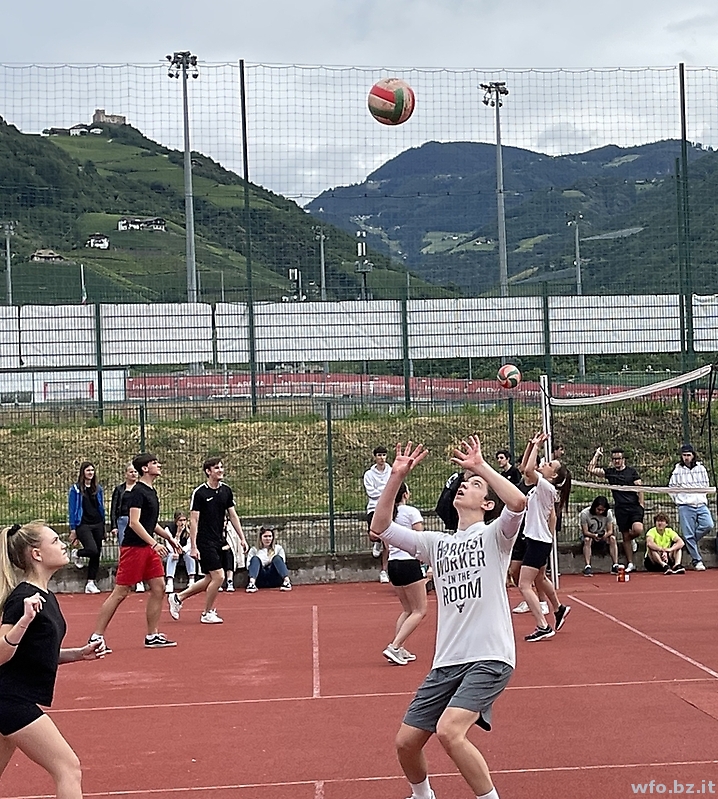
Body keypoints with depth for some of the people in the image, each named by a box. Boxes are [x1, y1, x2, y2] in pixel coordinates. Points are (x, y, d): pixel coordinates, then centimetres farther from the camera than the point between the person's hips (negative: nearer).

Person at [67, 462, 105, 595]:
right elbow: (72, 509, -2)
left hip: (97, 525, 5)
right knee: (92, 550, -21)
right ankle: (76, 553, 11)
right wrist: (73, 529, -7)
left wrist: (103, 528, 13)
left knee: (96, 555, 2)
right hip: (83, 525, -5)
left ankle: (91, 583, 9)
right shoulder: (75, 489, -2)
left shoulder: (98, 489, 12)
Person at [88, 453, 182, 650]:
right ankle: (96, 637, 1)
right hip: (133, 547, -9)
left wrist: (169, 538, 21)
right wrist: (154, 544, -26)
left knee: (158, 588, 4)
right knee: (120, 592, -6)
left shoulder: (151, 492, 15)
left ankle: (152, 636, 11)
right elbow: (134, 523, -21)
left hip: (148, 548, 9)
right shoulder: (138, 492, -13)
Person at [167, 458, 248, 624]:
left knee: (210, 579, 11)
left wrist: (242, 538, 7)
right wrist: (193, 546, -16)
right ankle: (208, 613, 6)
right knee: (219, 576, -10)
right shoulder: (199, 492, -11)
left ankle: (178, 598, 26)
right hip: (204, 542, -7)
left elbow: (233, 515, 12)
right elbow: (193, 520, -11)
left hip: (218, 541, 7)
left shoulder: (226, 490, 7)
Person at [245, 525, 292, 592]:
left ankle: (287, 581, -49)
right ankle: (252, 583, -51)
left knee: (277, 558, -25)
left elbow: (282, 563, 10)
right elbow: (249, 566, 7)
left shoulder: (279, 548, 22)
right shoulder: (254, 550, 20)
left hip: (274, 579, 0)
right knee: (255, 559, -25)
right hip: (260, 581, 0)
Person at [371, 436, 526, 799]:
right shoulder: (437, 543, 17)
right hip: (446, 662, 6)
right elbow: (380, 527, 11)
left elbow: (518, 502, -19)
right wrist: (396, 477, 3)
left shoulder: (493, 535, 2)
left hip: (489, 658, -6)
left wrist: (481, 466, -13)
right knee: (406, 742, 6)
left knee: (449, 731, -27)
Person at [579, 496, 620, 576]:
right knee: (587, 540, -36)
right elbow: (585, 532, -18)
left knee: (612, 538, -27)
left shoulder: (608, 513, -12)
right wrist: (594, 535, -40)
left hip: (603, 535, 2)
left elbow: (610, 530, -11)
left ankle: (615, 565, -29)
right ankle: (587, 567, -41)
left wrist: (606, 535, -36)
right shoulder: (585, 513, -20)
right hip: (589, 535, -2)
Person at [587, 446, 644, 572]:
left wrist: (641, 504, -6)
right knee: (625, 536, 5)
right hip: (620, 508, 2)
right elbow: (591, 470, 0)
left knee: (638, 530, -23)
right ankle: (630, 563, 15)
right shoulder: (609, 472, 9)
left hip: (634, 506, -2)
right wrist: (596, 455, 2)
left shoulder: (632, 471, 5)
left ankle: (631, 539, 13)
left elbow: (639, 488, 3)